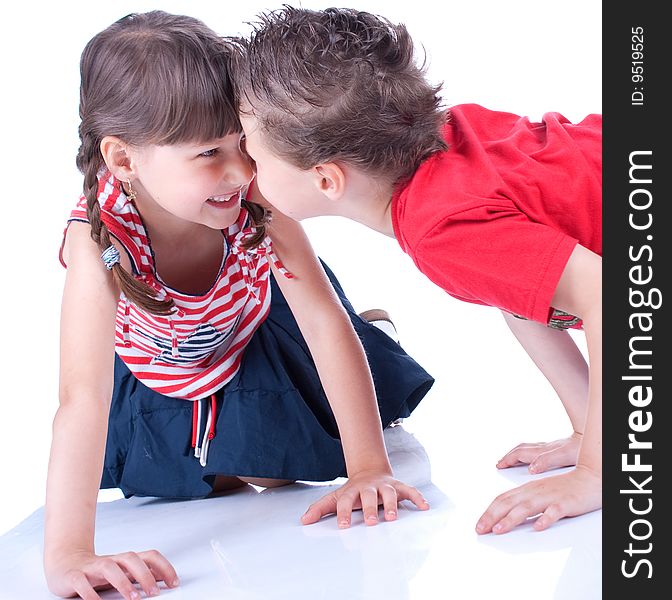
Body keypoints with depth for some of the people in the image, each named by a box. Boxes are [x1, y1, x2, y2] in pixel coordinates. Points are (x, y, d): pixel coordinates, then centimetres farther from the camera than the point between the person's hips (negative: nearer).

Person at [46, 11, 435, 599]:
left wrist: (369, 467, -31)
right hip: (156, 379, 0)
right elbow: (83, 397, -47)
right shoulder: (98, 239, -41)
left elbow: (325, 323, -30)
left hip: (259, 344, 1)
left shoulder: (258, 202, -36)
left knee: (272, 473, 3)